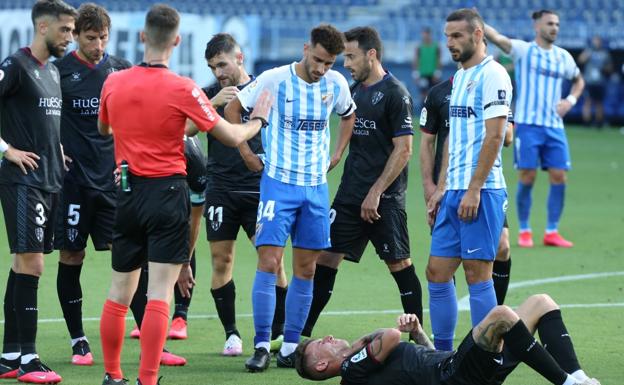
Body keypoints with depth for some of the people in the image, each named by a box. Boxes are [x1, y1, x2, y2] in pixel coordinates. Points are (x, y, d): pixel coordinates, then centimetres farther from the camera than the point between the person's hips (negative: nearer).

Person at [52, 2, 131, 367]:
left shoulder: (121, 70, 7)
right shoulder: (58, 70, -3)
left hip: (113, 180, 2)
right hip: (72, 181, -2)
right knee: (71, 258, 2)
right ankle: (78, 341, 12)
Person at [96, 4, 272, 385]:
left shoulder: (114, 82, 1)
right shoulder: (182, 89, -11)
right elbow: (233, 137, -5)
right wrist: (258, 119, 15)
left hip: (128, 192, 4)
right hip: (168, 191, -4)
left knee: (120, 291, 13)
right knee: (159, 293, -4)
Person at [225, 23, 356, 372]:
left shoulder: (336, 84, 2)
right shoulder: (274, 80, -10)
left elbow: (349, 115, 23)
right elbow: (233, 109, 1)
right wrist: (246, 153, 0)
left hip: (316, 187, 4)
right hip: (279, 183, -4)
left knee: (306, 270, 4)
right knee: (269, 263, -12)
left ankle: (291, 347, 10)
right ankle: (262, 346, -9)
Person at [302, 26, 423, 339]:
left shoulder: (394, 93, -10)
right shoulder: (355, 90, 13)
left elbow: (403, 150, -14)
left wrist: (376, 192, -16)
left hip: (384, 199, -7)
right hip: (349, 195, 7)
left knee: (399, 264, -2)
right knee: (325, 257, 4)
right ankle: (301, 334, 7)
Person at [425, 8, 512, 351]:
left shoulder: (491, 75, -10)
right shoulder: (459, 77, 18)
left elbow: (494, 135, -16)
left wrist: (473, 190, -19)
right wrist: (441, 189, 19)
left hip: (480, 192, -9)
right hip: (454, 192, 9)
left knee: (477, 275, -7)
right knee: (437, 273, 8)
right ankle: (442, 355, 15)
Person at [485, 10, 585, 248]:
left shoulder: (563, 57, 12)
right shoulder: (523, 50, -1)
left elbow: (578, 80, 29)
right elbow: (496, 38, -18)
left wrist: (571, 100, 8)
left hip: (554, 127, 4)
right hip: (527, 124, -4)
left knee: (559, 177, -2)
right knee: (527, 178, -4)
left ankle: (552, 232, 8)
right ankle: (524, 232, 8)